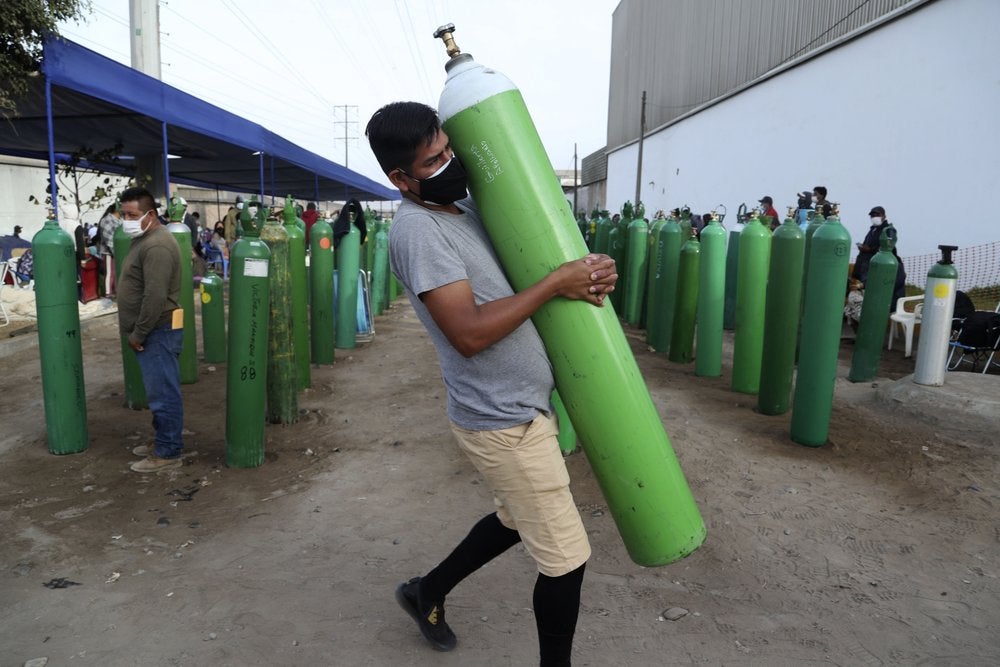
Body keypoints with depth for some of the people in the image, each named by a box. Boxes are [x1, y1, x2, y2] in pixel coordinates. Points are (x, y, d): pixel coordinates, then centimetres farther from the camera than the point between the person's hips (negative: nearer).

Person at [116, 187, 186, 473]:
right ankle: (163, 442, 28)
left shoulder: (156, 245, -20)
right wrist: (138, 331, 19)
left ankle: (168, 453, 7)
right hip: (152, 331, 11)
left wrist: (138, 333, -18)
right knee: (159, 391, 17)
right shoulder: (145, 239, 15)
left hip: (158, 331, -11)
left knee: (163, 393, -2)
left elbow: (155, 296, -26)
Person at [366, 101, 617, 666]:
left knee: (517, 519, 27)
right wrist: (557, 283, -21)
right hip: (505, 423, -9)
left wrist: (588, 272, -3)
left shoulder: (467, 205, 9)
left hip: (526, 407, 9)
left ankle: (428, 593, 46)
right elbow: (469, 333, -27)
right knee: (567, 558, 3)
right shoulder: (418, 229, -18)